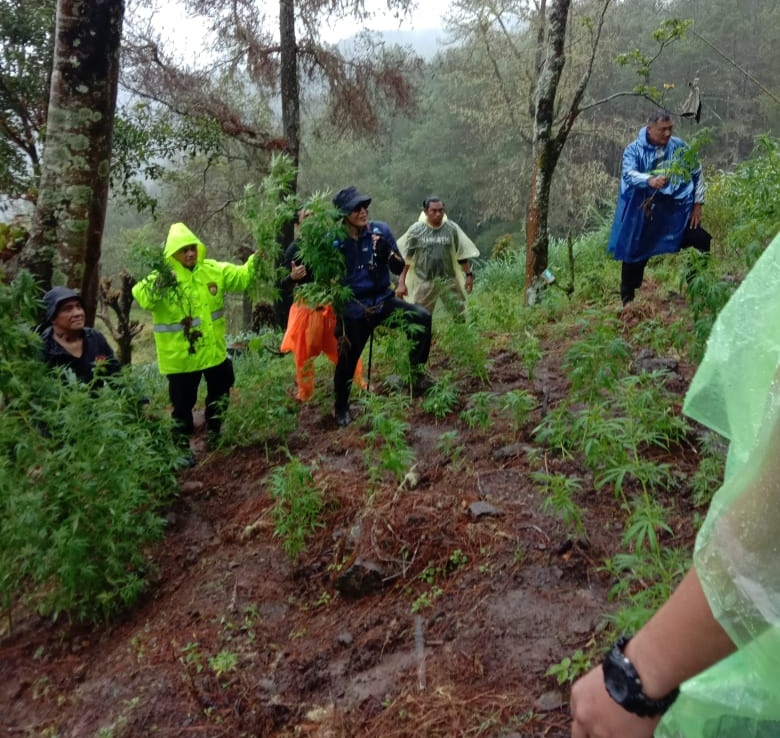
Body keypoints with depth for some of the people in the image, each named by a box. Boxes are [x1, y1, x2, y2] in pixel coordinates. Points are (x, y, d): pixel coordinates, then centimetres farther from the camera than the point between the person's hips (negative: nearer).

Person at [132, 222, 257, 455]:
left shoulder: (213, 270, -1)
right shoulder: (162, 278, -16)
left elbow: (241, 276, 1)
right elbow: (141, 296, -31)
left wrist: (255, 262, -16)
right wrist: (156, 284, -50)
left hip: (213, 349, 5)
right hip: (180, 354, -5)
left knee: (220, 392, 22)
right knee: (183, 403, 8)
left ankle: (213, 435, 45)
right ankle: (182, 448, 27)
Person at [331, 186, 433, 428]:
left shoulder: (380, 230, -5)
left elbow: (399, 268, -4)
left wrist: (385, 251, -19)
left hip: (383, 300, 2)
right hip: (353, 310, -1)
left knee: (421, 317, -22)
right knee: (347, 360, 3)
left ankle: (418, 374, -9)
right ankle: (341, 408, 29)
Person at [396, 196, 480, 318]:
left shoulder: (452, 228, -2)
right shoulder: (416, 230, -6)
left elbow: (462, 254, 8)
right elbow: (404, 258, -1)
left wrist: (468, 274, 6)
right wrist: (401, 283, -4)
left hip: (449, 280, 2)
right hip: (425, 282, -1)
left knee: (461, 316, 8)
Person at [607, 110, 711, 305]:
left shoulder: (679, 146, 3)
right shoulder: (634, 150, -5)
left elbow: (697, 173, 12)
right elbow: (628, 174, -23)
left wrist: (698, 204, 6)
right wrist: (649, 180, -43)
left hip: (677, 212, 2)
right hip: (642, 214, -2)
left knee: (706, 245, -3)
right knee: (635, 254, 3)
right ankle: (628, 301, 17)